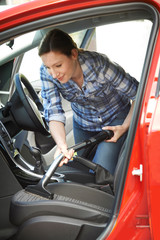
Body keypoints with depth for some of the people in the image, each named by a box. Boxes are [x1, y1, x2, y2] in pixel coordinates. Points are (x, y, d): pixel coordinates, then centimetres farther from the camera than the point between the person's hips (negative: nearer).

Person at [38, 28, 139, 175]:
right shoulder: (47, 73, -25)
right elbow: (54, 113, -28)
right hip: (83, 123, 4)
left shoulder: (99, 65, -35)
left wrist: (125, 127, -27)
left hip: (115, 118, -3)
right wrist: (62, 145, -45)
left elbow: (138, 94, -23)